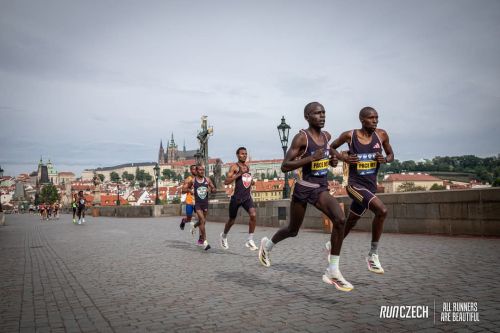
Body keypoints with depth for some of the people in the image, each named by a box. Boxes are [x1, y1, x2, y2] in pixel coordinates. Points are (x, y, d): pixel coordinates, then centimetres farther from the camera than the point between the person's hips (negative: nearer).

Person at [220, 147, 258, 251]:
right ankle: (224, 236, 40)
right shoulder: (234, 166, -7)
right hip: (237, 197, -5)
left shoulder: (247, 167, 13)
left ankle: (250, 240, -9)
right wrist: (239, 174, -23)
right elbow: (226, 182, -17)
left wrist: (251, 181, 10)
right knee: (232, 220, 11)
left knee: (253, 215, -18)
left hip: (247, 197, 5)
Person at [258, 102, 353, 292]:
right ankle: (267, 244, 44)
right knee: (293, 230, 11)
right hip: (304, 189, -5)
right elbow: (284, 166, -18)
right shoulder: (301, 137, -14)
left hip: (322, 189, 5)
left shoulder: (327, 136, 6)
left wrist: (332, 160, 6)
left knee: (340, 220, -20)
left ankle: (333, 271, -10)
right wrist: (311, 158, -27)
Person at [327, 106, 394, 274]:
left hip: (371, 186, 5)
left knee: (350, 222, 18)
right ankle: (373, 255, -10)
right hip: (355, 184, -5)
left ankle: (332, 245, 44)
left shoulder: (382, 135, 0)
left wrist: (385, 159, -10)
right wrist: (342, 157, -11)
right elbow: (331, 148, 7)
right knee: (382, 210, -26)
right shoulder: (349, 135, -9)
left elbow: (391, 155, 13)